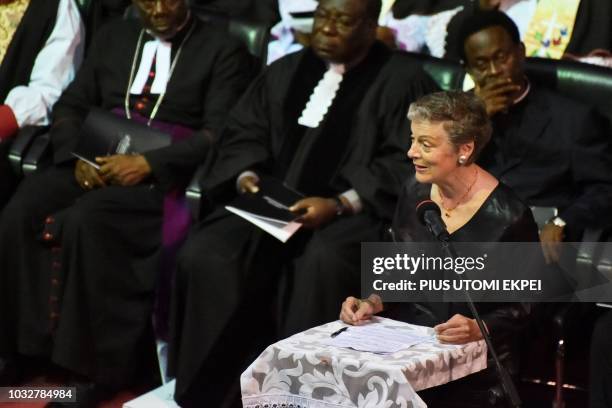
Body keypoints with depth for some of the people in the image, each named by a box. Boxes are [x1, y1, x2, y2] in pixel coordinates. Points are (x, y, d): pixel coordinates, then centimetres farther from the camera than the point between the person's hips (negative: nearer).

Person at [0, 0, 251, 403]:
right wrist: (78, 156, -6)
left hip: (165, 173, -5)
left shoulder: (222, 50, 2)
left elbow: (219, 135, -8)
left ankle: (98, 365, -25)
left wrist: (148, 163, -20)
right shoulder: (113, 36, 18)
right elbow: (70, 106, 16)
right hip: (96, 161, 5)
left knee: (86, 221, -33)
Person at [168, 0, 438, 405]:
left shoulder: (402, 79, 4)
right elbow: (243, 133, 20)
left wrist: (339, 204, -20)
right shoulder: (285, 71, 21)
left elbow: (403, 163, -6)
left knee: (322, 261, -38)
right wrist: (247, 175, -4)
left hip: (354, 210, -4)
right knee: (203, 255, -23)